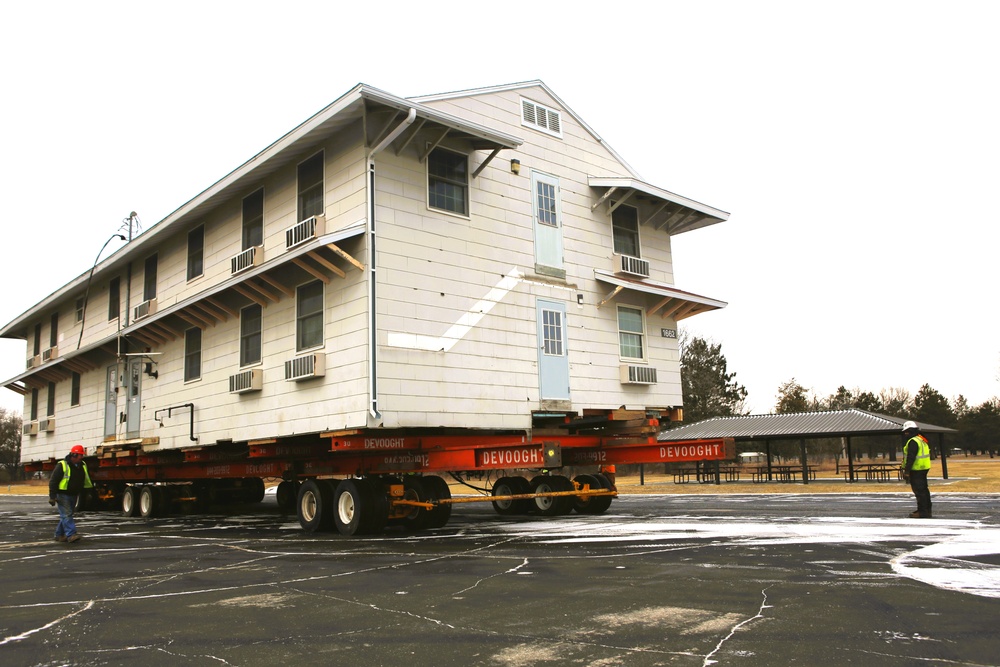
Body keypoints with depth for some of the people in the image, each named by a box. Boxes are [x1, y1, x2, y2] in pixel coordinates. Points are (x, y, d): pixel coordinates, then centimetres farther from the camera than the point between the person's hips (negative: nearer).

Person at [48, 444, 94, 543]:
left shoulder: (83, 466, 8)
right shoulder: (62, 465, -12)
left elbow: (87, 481, 21)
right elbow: (53, 481, -12)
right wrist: (52, 496, -15)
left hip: (73, 495, 7)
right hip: (63, 495, -7)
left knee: (67, 515, 12)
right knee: (66, 515, -13)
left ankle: (59, 535, 21)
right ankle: (71, 535, -19)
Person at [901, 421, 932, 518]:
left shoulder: (913, 442, -17)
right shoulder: (922, 440, 16)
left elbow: (910, 458, -22)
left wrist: (906, 471, -21)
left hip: (916, 470, -10)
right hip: (924, 469, 10)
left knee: (919, 491, -7)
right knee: (924, 490, 16)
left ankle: (922, 512, -6)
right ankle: (927, 510, 24)